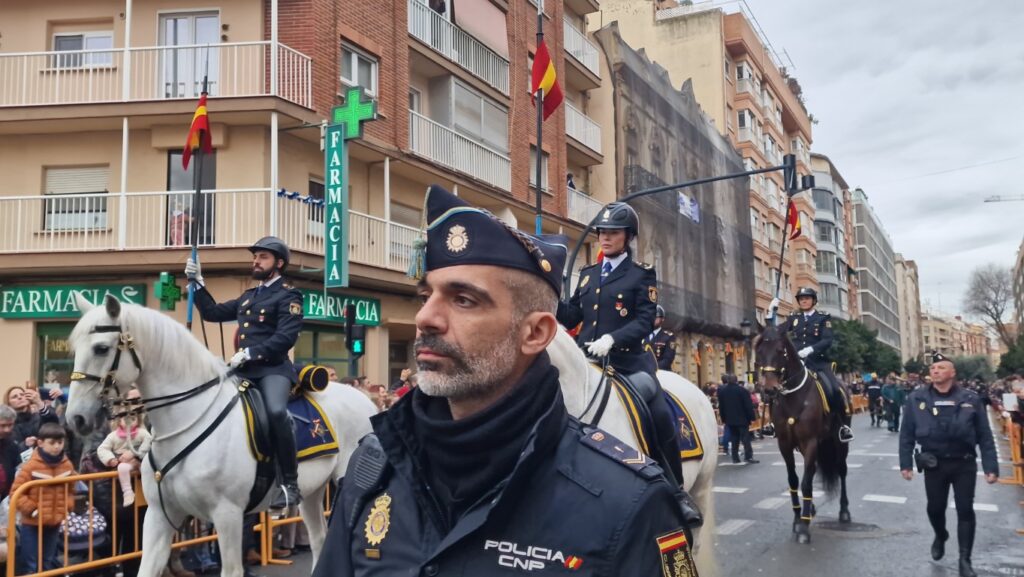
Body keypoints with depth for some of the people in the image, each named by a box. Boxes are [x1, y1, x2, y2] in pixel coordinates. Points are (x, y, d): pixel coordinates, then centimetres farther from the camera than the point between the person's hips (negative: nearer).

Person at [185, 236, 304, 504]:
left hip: (273, 368, -8)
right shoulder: (248, 296, 23)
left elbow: (286, 337, -13)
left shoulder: (288, 295, 0)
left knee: (276, 411, -34)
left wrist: (249, 353, -19)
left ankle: (290, 482, -24)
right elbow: (213, 313, 28)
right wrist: (197, 282, 18)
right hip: (244, 369, 8)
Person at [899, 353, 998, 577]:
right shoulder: (916, 399, -5)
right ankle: (940, 536, 44)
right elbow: (907, 434, 0)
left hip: (964, 464, -1)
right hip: (934, 464, 1)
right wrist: (906, 463, -3)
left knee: (965, 510, 4)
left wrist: (991, 467, -5)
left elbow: (985, 436, -1)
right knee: (935, 508, 13)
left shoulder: (971, 399, -5)